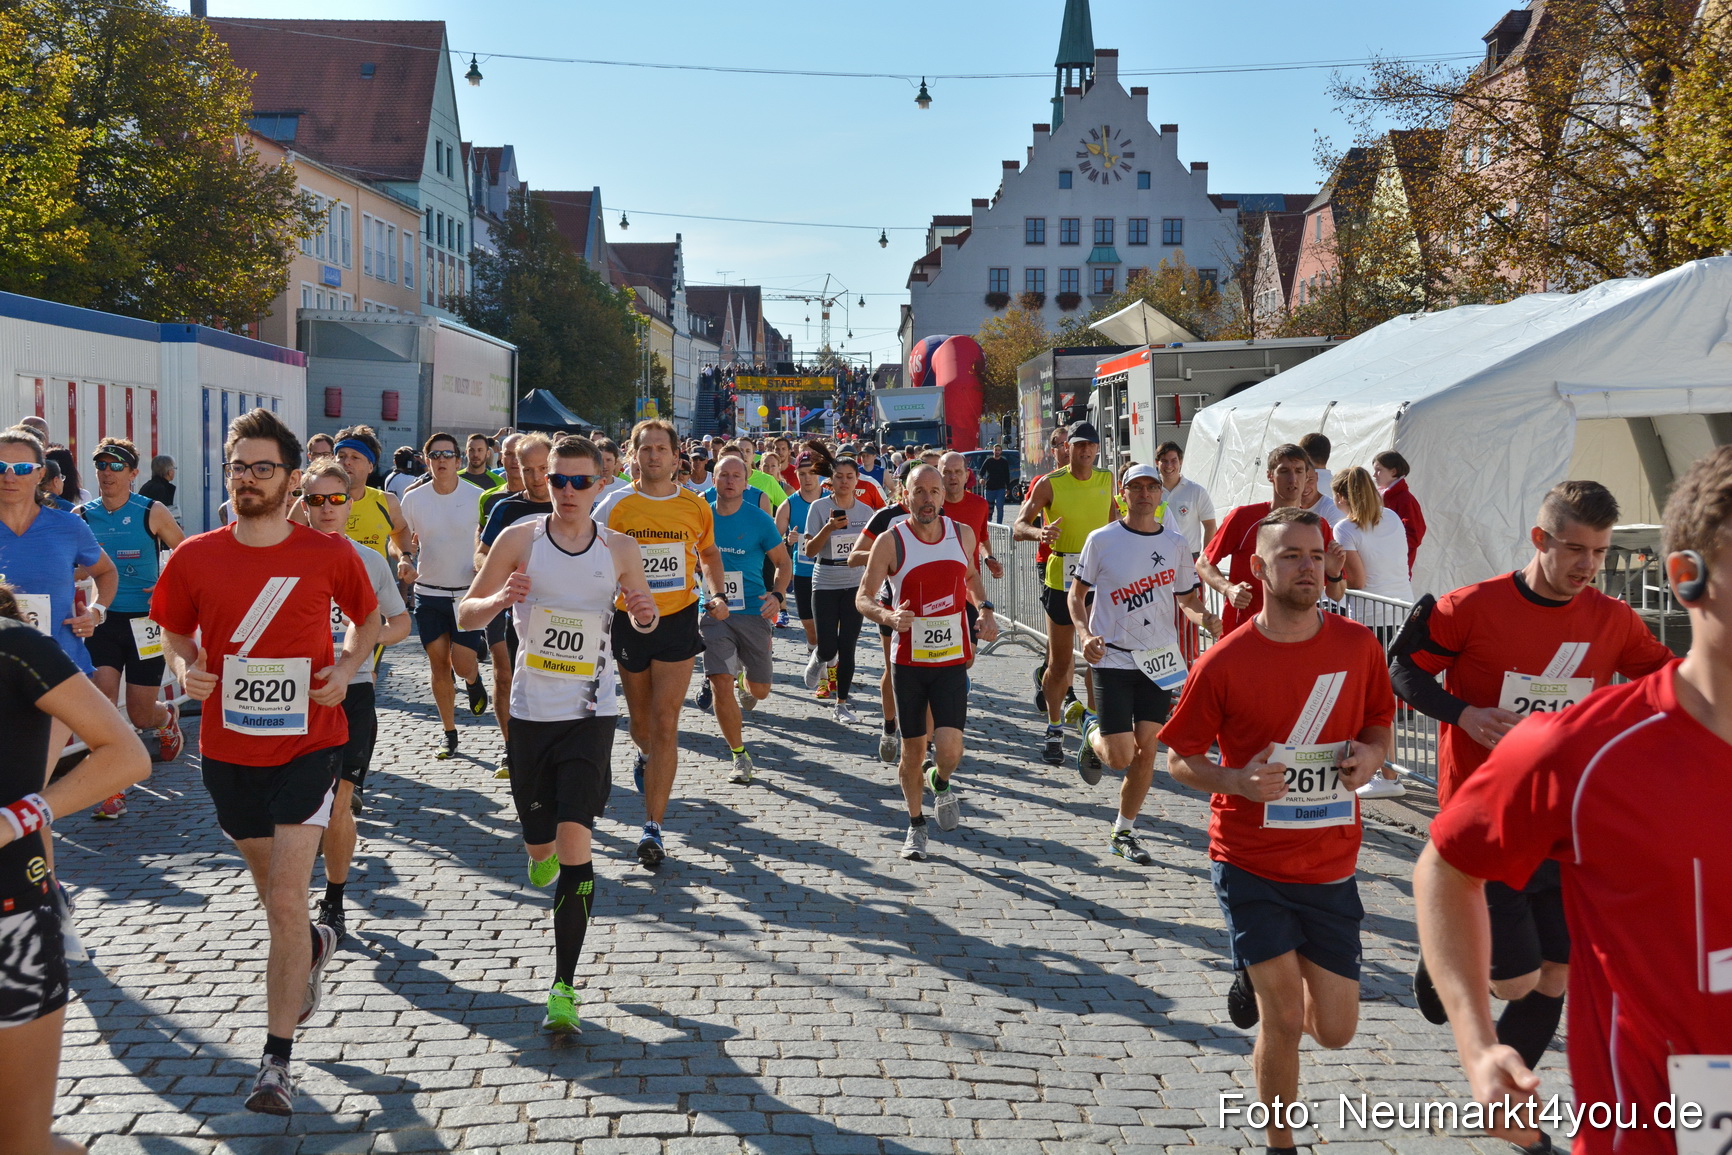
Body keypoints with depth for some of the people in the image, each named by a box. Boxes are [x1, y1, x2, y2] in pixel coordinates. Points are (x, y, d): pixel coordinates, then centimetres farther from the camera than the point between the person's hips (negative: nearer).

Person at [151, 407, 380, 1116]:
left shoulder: (329, 555, -7)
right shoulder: (194, 558, -3)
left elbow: (368, 618, 11)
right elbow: (176, 633, 12)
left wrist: (347, 669, -7)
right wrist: (186, 671, -9)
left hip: (308, 744, -3)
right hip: (229, 749, 3)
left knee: (286, 901, -10)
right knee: (273, 891, 20)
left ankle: (277, 1061, 0)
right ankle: (314, 947, 55)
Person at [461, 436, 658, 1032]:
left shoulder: (622, 550, -1)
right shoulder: (519, 538, -3)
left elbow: (643, 617, 15)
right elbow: (465, 614, 2)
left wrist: (645, 615, -9)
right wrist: (499, 600, -20)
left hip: (590, 715, -1)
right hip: (531, 711, 1)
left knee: (574, 845, -13)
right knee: (539, 845, 13)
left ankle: (563, 985, -7)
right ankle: (544, 852, 53)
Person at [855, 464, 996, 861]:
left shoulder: (963, 534, 2)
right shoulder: (891, 542, -9)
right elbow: (862, 598, -10)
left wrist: (985, 610, 4)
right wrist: (888, 616, -30)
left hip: (953, 660, 1)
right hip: (909, 661, -1)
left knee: (949, 750, -12)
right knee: (912, 751, 8)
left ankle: (941, 782, 25)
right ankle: (916, 826, 31)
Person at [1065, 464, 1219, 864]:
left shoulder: (1176, 544, 6)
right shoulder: (1101, 540, -3)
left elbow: (1188, 599, 14)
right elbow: (1077, 594, 4)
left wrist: (1204, 618, -9)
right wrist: (1085, 635, -13)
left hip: (1159, 661, 3)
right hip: (1112, 659, -3)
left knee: (1146, 750, 2)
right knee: (1120, 756, -9)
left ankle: (1123, 832, 21)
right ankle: (1089, 727, 26)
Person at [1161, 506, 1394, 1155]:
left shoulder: (1358, 646, -3)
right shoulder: (1224, 663, -12)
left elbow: (1379, 729, 12)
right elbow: (1181, 759, -3)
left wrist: (1369, 756, -12)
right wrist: (1238, 781, -21)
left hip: (1330, 867, 3)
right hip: (1251, 863, -3)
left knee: (1335, 1032, 9)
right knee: (1284, 1019, -7)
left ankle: (1257, 980, 42)